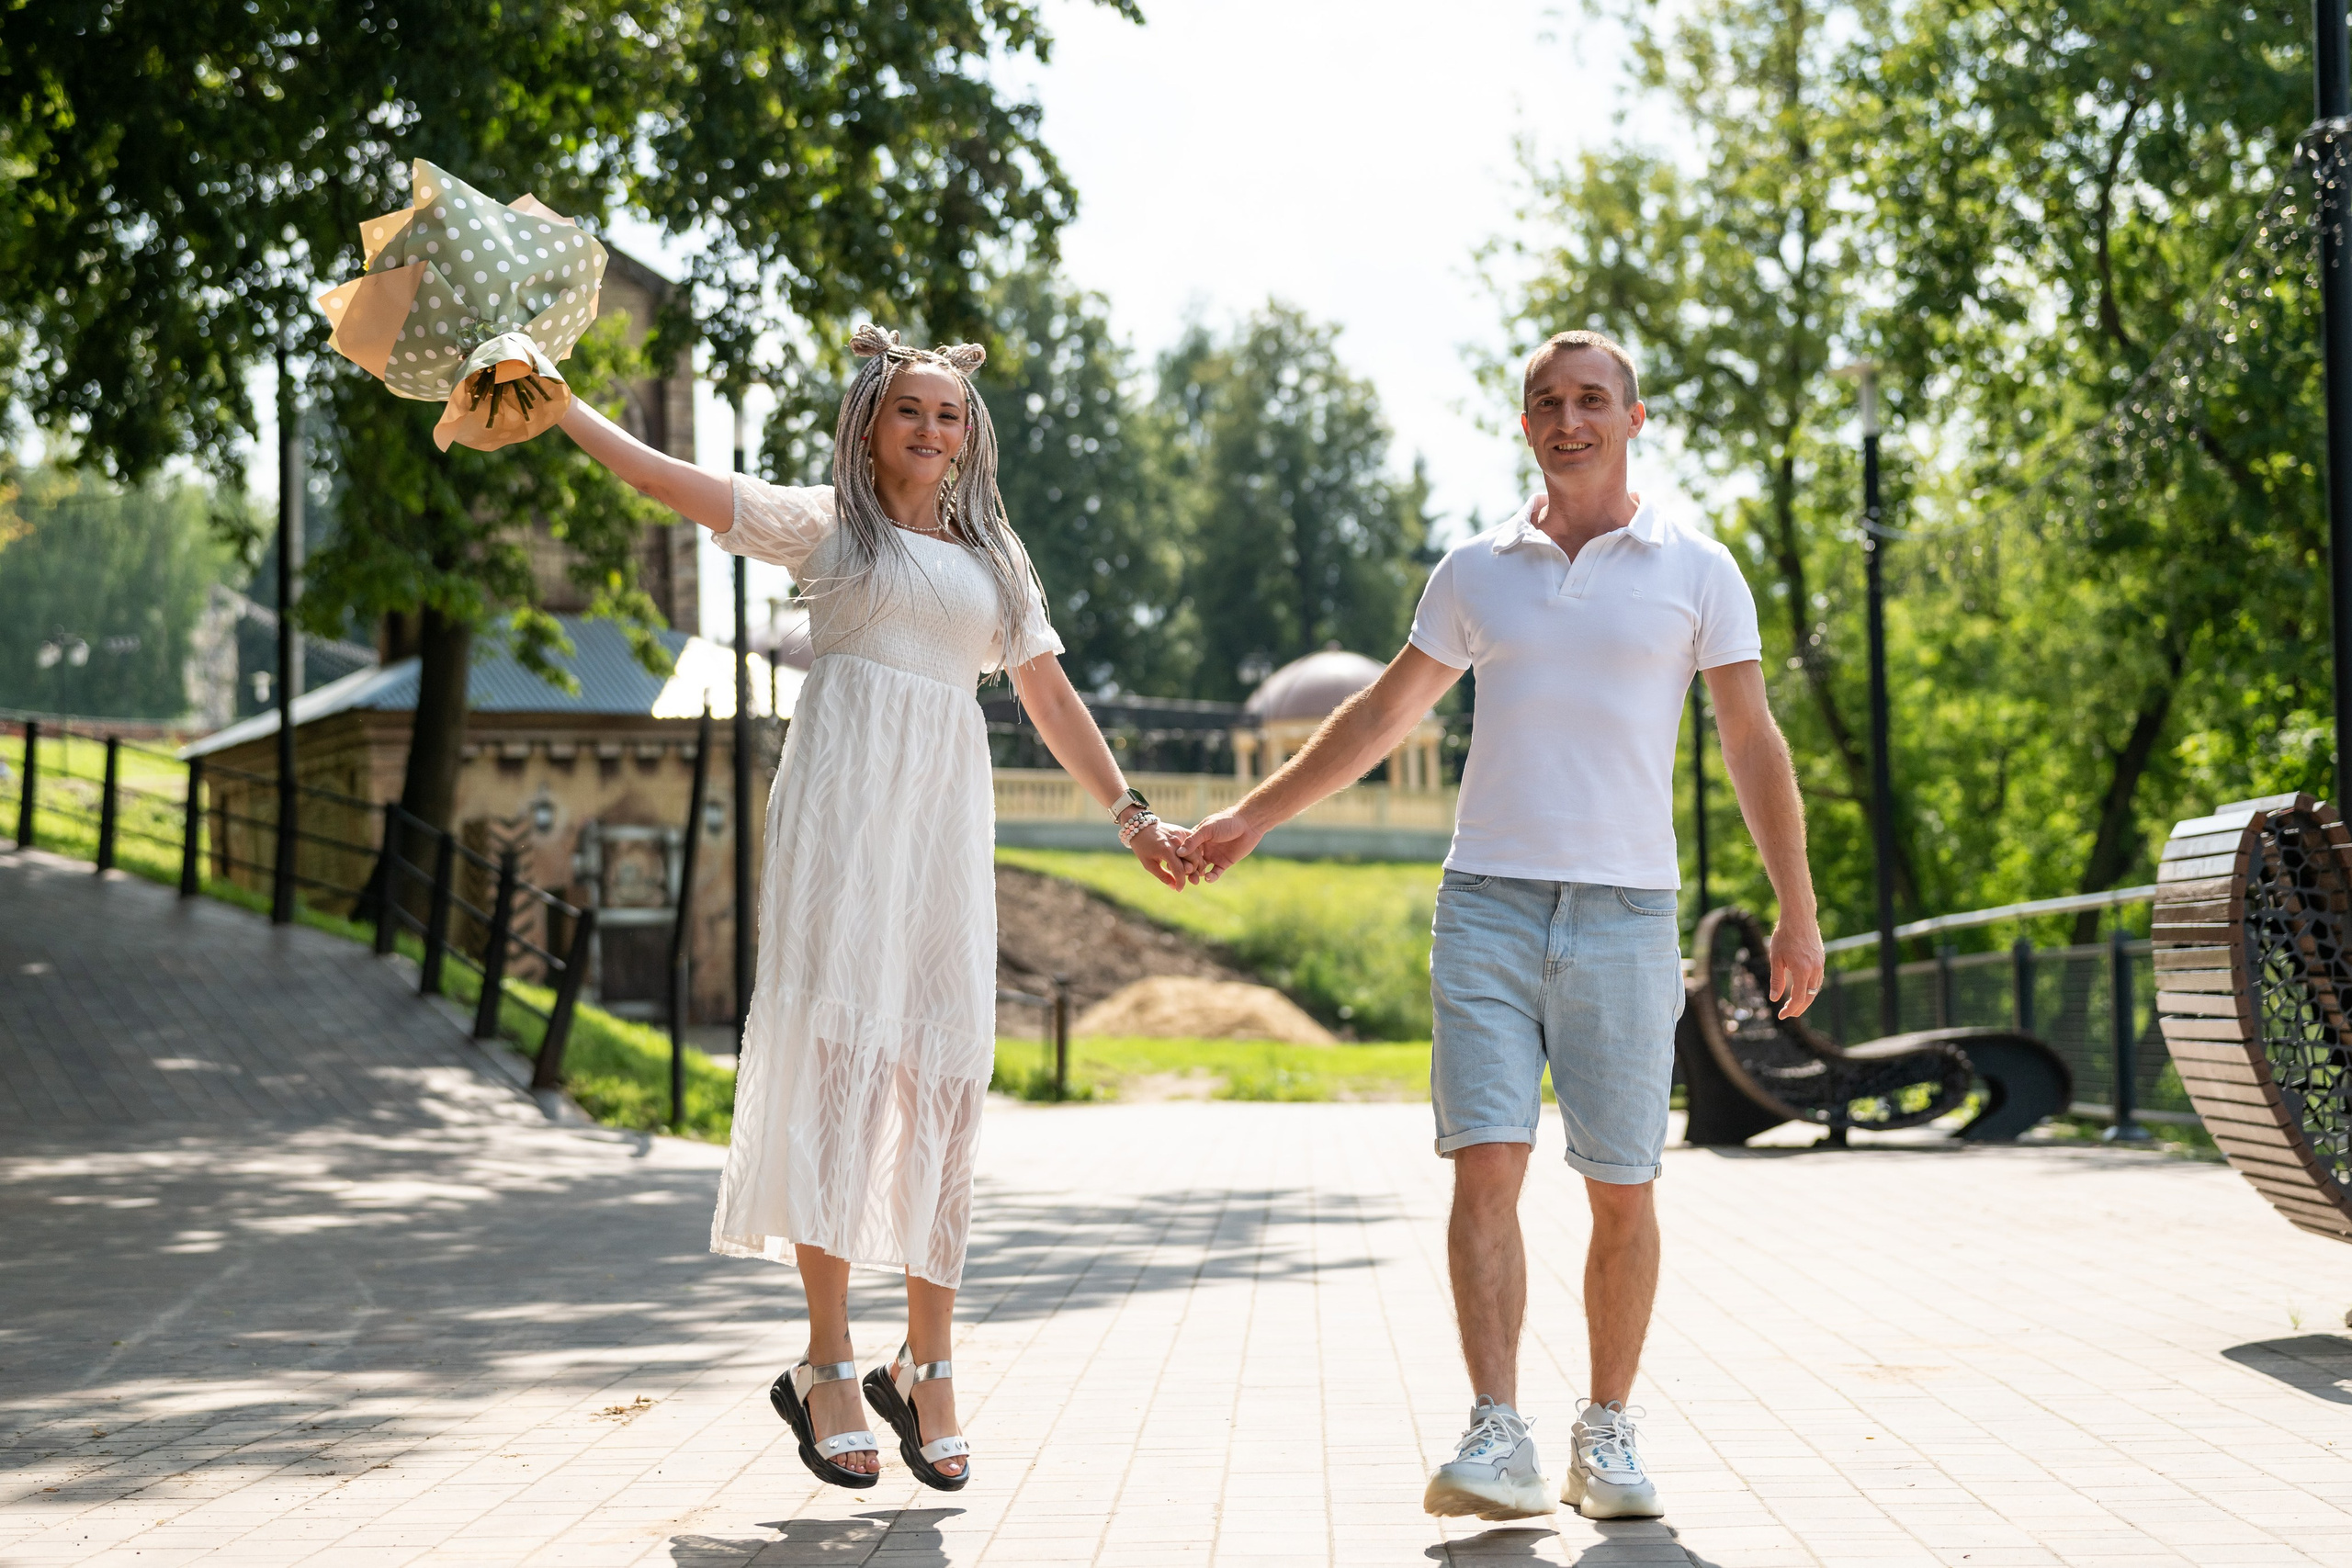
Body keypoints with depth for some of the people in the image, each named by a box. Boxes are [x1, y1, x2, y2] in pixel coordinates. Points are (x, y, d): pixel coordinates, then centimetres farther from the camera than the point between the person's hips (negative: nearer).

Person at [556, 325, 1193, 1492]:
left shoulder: (993, 558, 23)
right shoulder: (825, 524, 11)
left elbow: (1051, 699, 25)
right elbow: (671, 482, 4)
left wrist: (1126, 811, 20)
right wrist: (557, 406, -4)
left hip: (945, 813, 4)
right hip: (843, 795, -4)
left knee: (945, 1066, -2)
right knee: (836, 1047, -11)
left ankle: (926, 1366, 5)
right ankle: (827, 1365, -9)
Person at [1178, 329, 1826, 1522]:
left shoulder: (1696, 573, 6)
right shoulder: (1476, 574, 12)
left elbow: (1753, 745, 6)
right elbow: (1380, 719, 20)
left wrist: (1797, 909, 0)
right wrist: (1249, 819, 18)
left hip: (1623, 910, -1)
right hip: (1487, 902, 1)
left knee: (1620, 1191, 1)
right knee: (1485, 1166, -11)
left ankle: (1608, 1437, 14)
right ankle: (1497, 1442, -13)